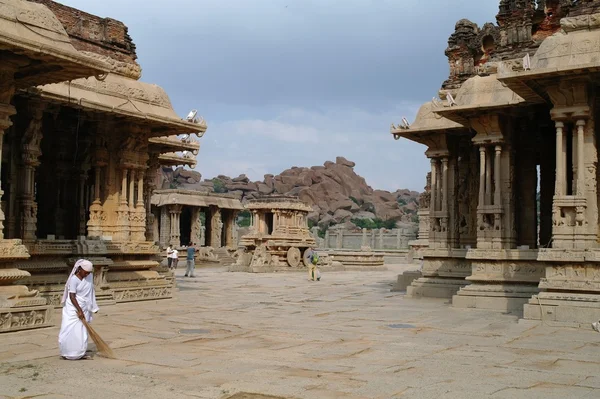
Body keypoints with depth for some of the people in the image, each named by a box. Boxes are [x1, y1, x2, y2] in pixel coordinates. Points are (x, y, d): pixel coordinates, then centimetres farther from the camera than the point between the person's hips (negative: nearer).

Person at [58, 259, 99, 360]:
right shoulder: (74, 279, -17)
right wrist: (79, 310, -22)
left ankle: (80, 354, 6)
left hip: (84, 308, 5)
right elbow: (72, 297, -18)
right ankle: (66, 353, 6)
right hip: (73, 308, -5)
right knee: (70, 331, -7)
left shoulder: (89, 276, 2)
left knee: (82, 332, 3)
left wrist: (93, 307, 17)